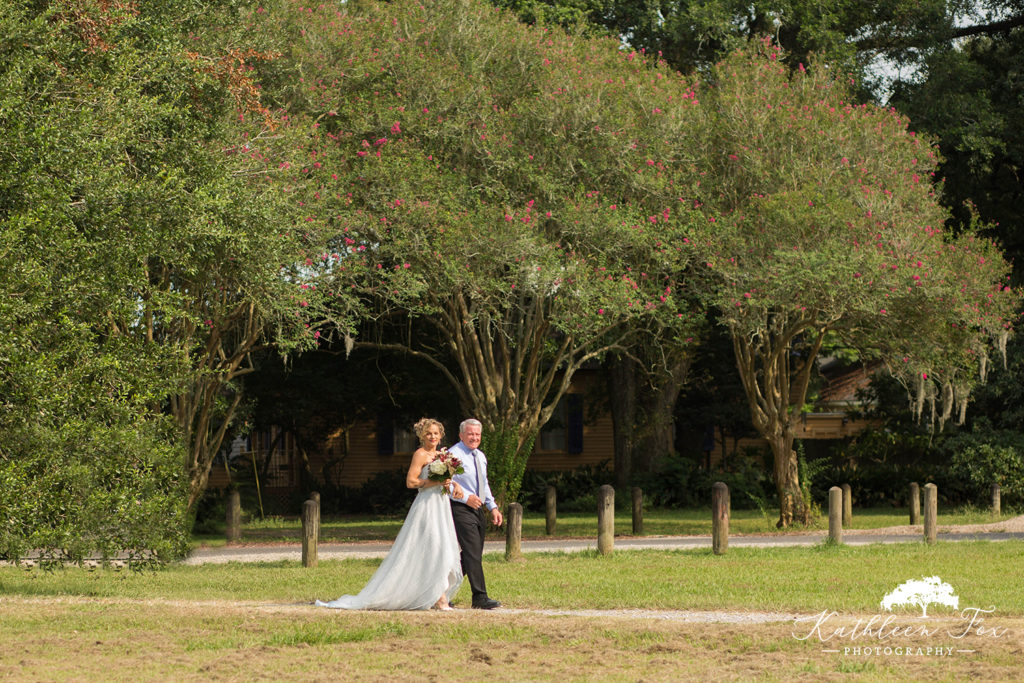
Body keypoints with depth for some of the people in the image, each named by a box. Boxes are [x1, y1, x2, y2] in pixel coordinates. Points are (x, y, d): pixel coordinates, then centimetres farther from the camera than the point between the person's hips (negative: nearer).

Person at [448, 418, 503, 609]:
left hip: (476, 509, 9)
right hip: (460, 509, -9)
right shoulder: (453, 454, -10)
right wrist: (466, 497, -22)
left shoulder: (481, 457, 16)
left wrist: (493, 507, 15)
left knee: (472, 555, 9)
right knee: (473, 552, -14)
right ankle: (480, 597, -14)